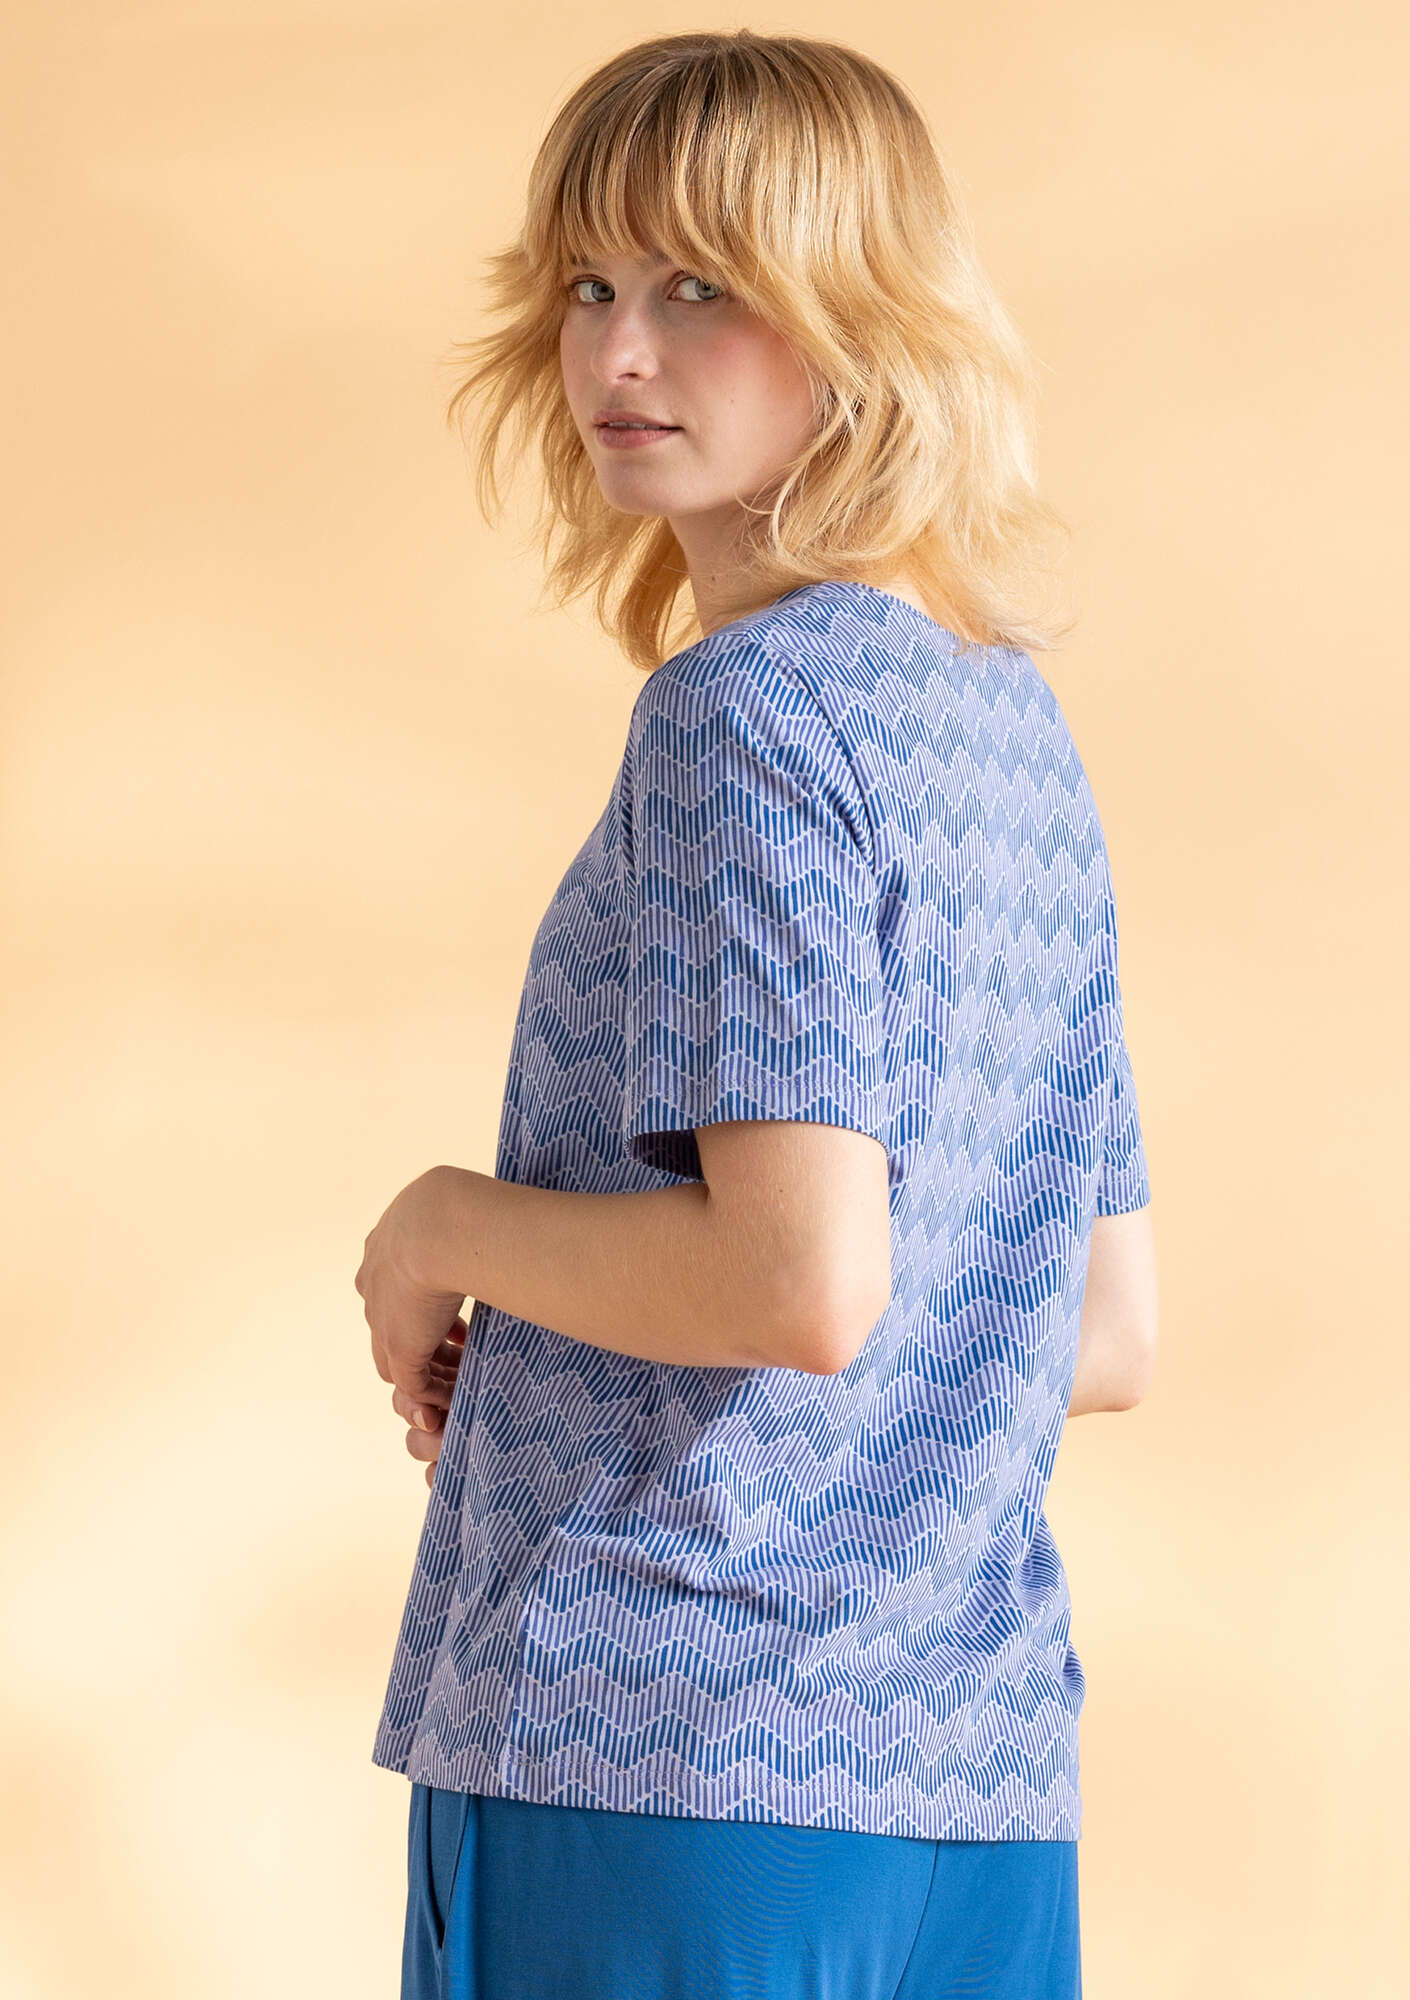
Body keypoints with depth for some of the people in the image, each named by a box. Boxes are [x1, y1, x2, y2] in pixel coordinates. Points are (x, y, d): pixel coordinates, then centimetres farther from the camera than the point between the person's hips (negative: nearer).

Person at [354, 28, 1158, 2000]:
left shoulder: (749, 701, -11)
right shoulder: (1024, 730, 14)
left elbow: (804, 1282, -21)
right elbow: (1111, 1337, 18)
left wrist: (447, 1231, -5)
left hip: (672, 1762, -8)